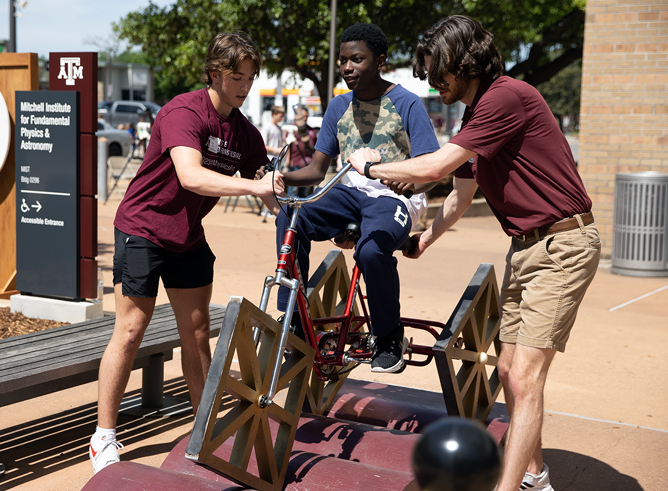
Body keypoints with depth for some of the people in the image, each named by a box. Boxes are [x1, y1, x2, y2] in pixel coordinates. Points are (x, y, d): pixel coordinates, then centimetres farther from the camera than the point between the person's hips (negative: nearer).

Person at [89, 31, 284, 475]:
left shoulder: (244, 131, 1)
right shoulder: (184, 112, -22)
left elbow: (267, 181, 5)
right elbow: (191, 177, -38)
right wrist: (255, 187, -47)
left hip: (188, 238, 7)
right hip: (143, 229, -7)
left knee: (197, 331, 8)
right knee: (131, 331, -3)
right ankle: (104, 438, 9)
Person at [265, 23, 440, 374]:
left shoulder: (407, 104, -3)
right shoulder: (339, 107, 11)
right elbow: (317, 169, 9)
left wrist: (410, 180, -31)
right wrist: (280, 178, -11)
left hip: (395, 198, -5)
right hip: (351, 193, 5)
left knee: (372, 249, -36)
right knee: (290, 219, -24)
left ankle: (390, 337, -9)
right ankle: (293, 321, -15)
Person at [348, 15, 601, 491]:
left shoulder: (508, 97, -20)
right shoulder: (476, 116, 12)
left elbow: (433, 168, -22)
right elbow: (460, 196, 25)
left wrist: (371, 166, -7)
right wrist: (422, 240, 29)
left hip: (563, 243, -10)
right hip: (525, 246, 10)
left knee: (524, 378, -13)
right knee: (509, 370, 14)